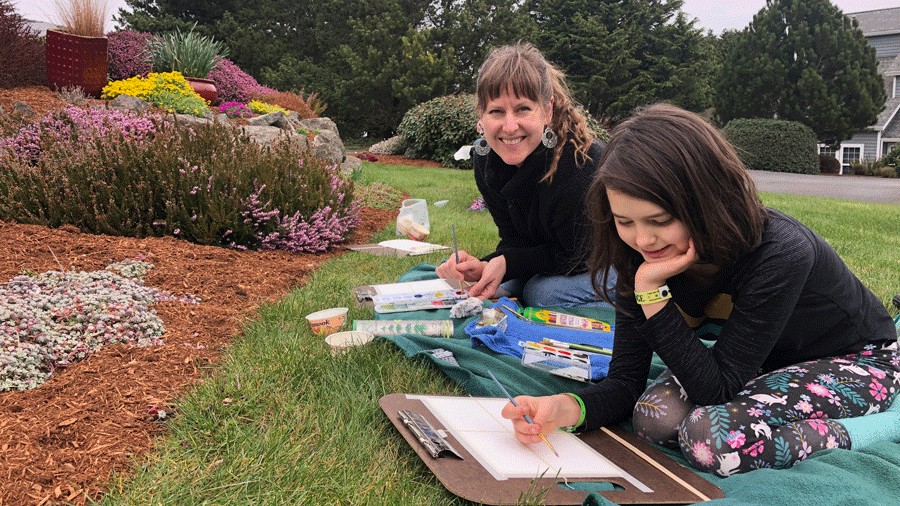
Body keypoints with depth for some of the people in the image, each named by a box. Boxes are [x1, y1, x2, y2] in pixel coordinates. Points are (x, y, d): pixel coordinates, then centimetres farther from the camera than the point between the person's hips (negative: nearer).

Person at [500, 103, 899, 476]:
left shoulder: (780, 253, -36)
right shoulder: (643, 255, -19)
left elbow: (713, 389, -30)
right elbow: (624, 380, -16)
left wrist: (653, 291, -39)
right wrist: (565, 408, -38)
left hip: (856, 361, -6)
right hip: (755, 361, 6)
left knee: (712, 435, -30)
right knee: (656, 416, -21)